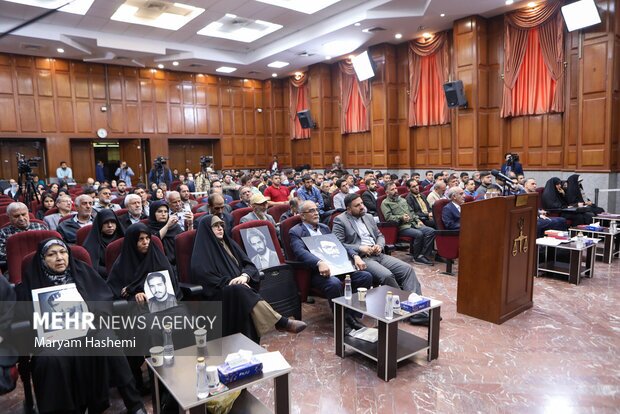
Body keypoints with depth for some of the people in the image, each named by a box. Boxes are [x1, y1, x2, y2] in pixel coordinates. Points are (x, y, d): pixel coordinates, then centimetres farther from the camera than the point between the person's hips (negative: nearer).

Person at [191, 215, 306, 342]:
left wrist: (245, 276, -12)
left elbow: (249, 265, 11)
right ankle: (281, 322, -36)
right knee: (239, 290, -35)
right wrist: (228, 282, -18)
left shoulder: (229, 243, 19)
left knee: (241, 290, -33)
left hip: (239, 287, 4)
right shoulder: (201, 252, 4)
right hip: (220, 293, -4)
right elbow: (203, 277, -9)